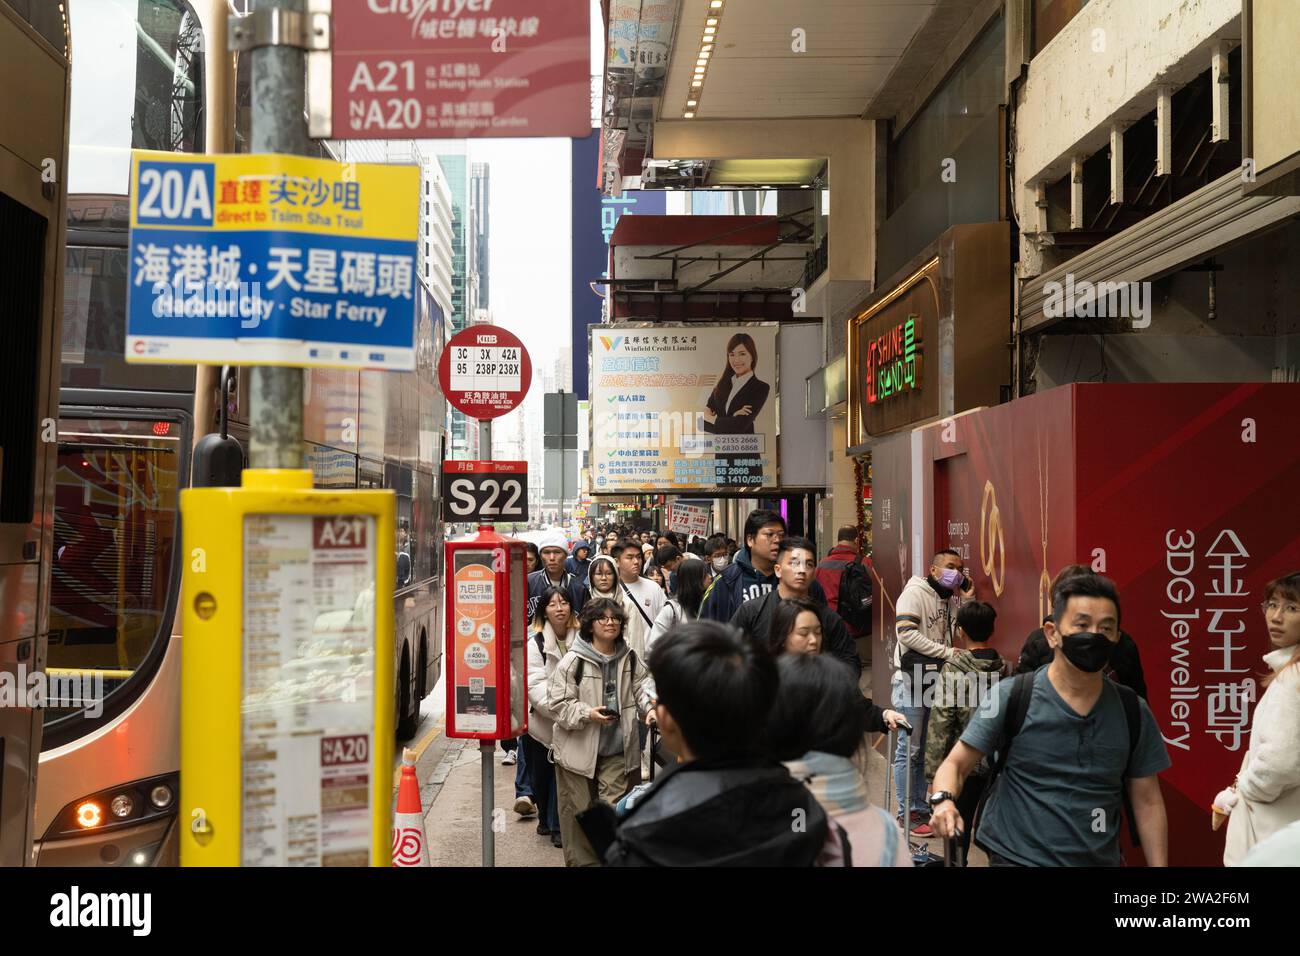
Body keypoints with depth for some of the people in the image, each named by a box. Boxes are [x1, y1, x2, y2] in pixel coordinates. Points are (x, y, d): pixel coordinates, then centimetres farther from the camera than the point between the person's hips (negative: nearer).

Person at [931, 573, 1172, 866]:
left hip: (1100, 860, 4)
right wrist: (944, 800, -29)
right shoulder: (1011, 697, -11)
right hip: (1017, 857, -4)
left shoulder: (1132, 712, -1)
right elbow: (956, 764, -9)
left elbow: (1147, 802, 6)